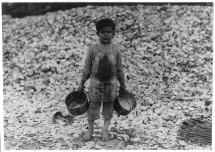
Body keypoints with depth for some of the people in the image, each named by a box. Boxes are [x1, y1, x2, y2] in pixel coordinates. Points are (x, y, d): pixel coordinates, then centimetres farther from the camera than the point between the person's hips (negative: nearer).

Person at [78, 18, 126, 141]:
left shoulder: (116, 49, -3)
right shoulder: (93, 49, -6)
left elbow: (119, 68, 5)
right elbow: (87, 68, 1)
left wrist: (123, 85, 9)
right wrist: (82, 84, 3)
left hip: (111, 82, 1)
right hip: (96, 81, -1)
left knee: (108, 106, 12)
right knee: (93, 106, 6)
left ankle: (105, 130, 30)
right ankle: (90, 130, 27)